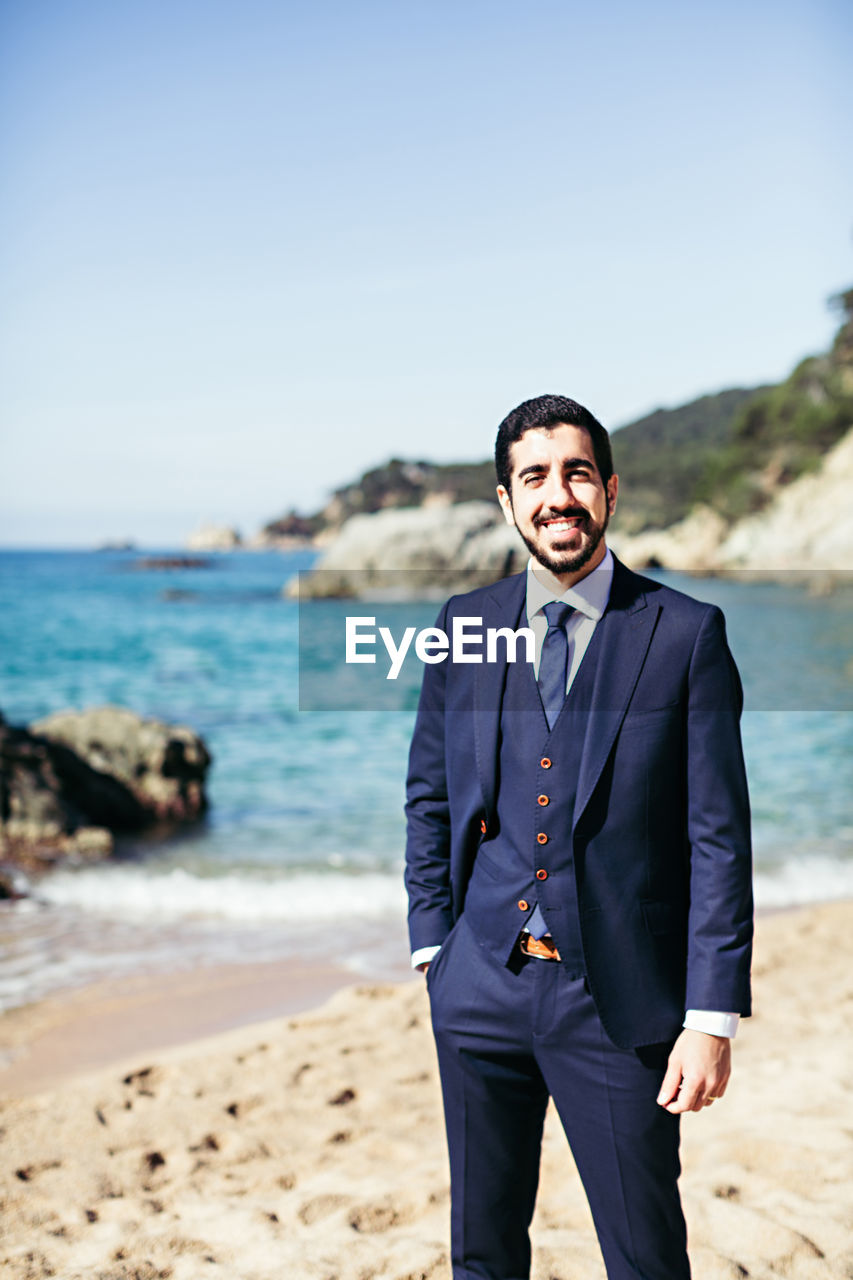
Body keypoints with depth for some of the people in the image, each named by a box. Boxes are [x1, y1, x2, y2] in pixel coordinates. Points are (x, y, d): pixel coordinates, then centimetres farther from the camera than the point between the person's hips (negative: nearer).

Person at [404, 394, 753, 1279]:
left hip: (619, 1005, -3)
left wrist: (713, 1015, -11)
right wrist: (432, 942, 6)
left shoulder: (686, 634, -6)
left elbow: (719, 835, -7)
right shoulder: (464, 626, 5)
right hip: (482, 988, 3)